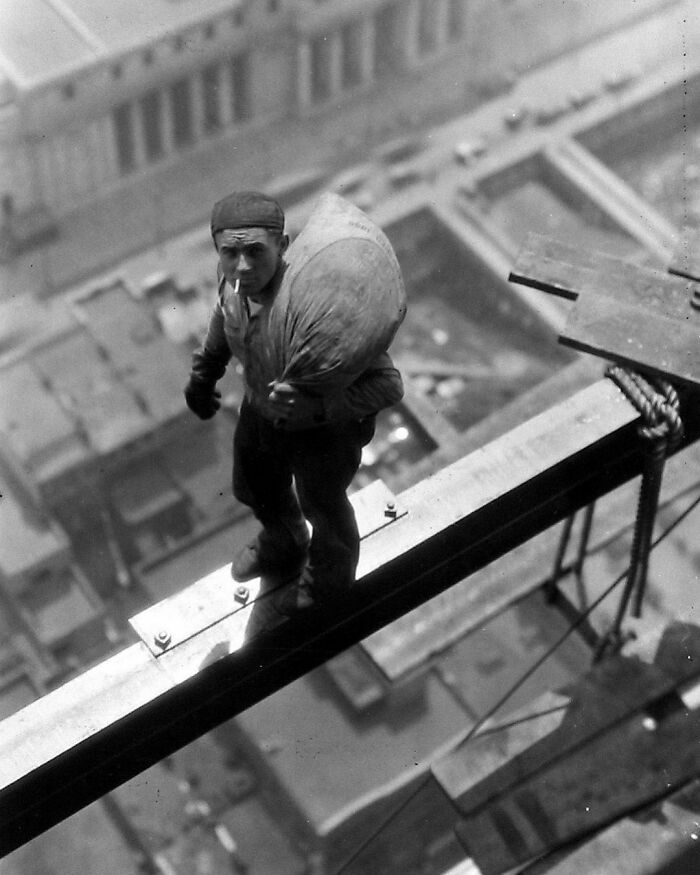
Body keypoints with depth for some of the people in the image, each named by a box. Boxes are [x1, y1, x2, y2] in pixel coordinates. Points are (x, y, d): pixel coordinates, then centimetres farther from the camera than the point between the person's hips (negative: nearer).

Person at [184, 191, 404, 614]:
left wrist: (316, 407, -45)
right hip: (261, 409, 6)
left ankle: (326, 580, 61)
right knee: (254, 489, 33)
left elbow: (388, 385, -37)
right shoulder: (236, 279, -24)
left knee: (323, 508, 25)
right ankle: (282, 549, 69)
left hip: (324, 430, -6)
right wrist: (203, 374, 12)